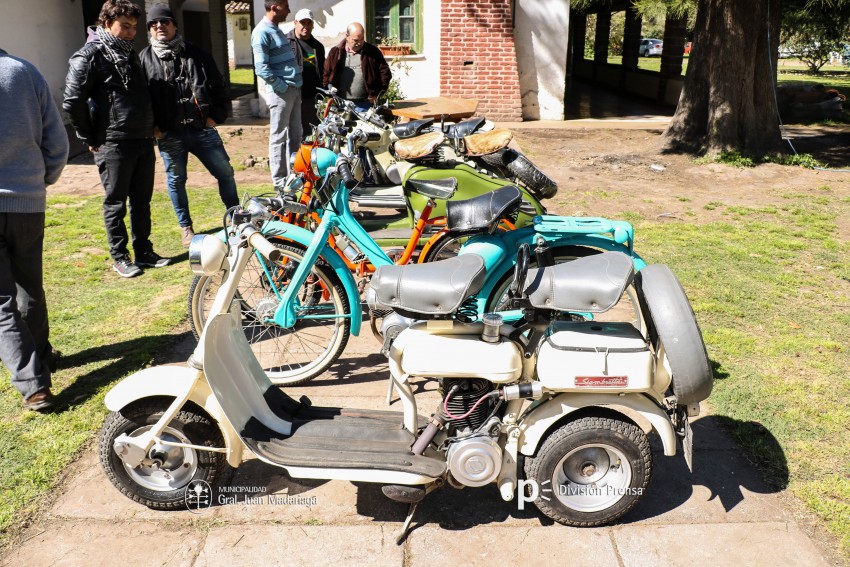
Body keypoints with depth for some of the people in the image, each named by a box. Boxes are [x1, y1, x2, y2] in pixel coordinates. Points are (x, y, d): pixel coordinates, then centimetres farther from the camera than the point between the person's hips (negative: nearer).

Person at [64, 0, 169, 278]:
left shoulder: (129, 54, 16)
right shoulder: (89, 56, -9)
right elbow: (72, 102, -13)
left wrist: (150, 129, 16)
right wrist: (90, 139, -8)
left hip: (143, 141, 7)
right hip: (113, 144, -7)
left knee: (142, 201, 12)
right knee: (116, 203, 3)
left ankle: (144, 252, 22)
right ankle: (119, 257, 14)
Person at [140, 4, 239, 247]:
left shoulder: (196, 54, 8)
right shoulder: (144, 59, 4)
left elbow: (218, 86, 11)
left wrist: (216, 116, 1)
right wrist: (150, 127, -5)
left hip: (202, 128, 1)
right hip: (168, 134, -1)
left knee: (225, 172, 5)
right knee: (176, 181, 9)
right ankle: (186, 228, 23)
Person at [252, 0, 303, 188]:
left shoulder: (277, 30, 18)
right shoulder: (262, 32, -12)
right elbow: (261, 68, -18)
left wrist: (295, 84, 15)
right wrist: (282, 86, -15)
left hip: (294, 88, 9)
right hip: (280, 91, -9)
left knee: (295, 134, 13)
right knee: (279, 137, -3)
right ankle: (280, 180, 3)